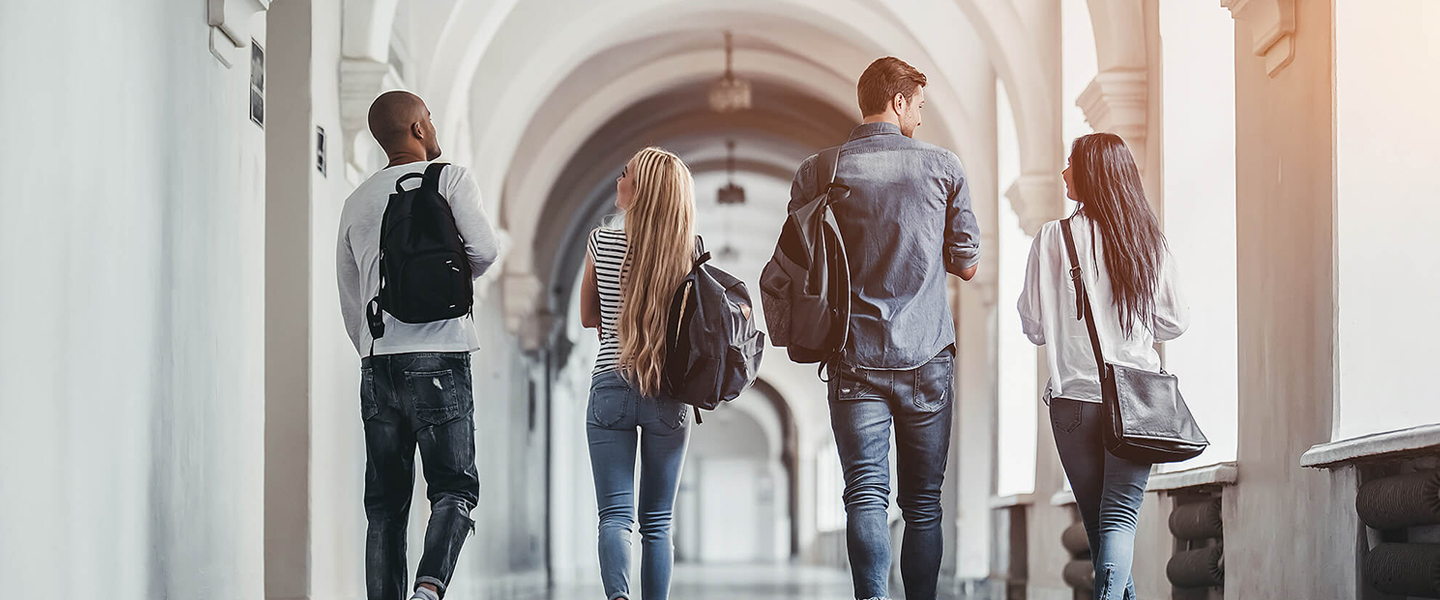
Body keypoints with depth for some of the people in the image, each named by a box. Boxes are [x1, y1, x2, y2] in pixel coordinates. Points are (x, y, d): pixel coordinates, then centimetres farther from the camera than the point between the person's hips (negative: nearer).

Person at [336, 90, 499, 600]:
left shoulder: (357, 202, 18)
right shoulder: (449, 178, 2)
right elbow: (483, 250, -10)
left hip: (377, 365, 5)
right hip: (438, 357, -5)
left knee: (385, 505, 7)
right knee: (454, 489, -3)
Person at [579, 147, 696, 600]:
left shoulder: (602, 242, -2)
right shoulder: (689, 250, -1)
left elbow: (588, 317, 10)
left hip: (610, 388, -1)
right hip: (669, 394, 1)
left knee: (615, 516, -5)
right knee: (657, 522, 9)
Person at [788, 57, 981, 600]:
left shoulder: (816, 173, 1)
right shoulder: (943, 166, 1)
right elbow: (967, 265, 7)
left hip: (855, 357, 0)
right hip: (928, 358, 0)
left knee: (865, 494, -5)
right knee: (923, 502, 9)